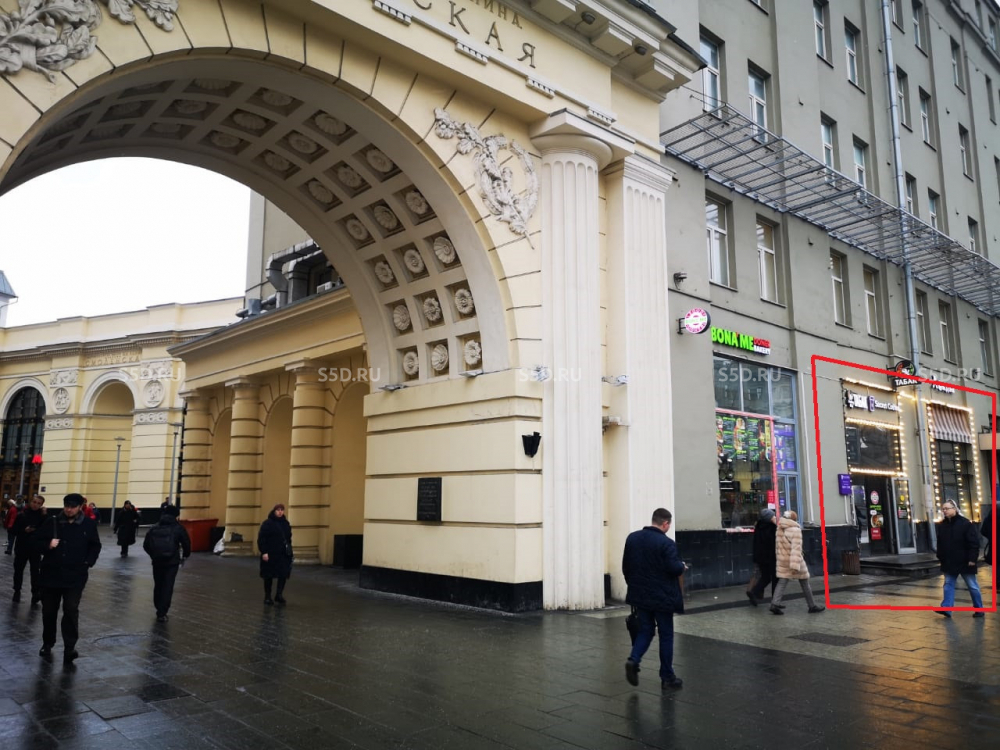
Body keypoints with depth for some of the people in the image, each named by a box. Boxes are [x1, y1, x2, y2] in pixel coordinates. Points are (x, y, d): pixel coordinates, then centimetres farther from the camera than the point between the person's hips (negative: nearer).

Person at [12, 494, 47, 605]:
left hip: (35, 548, -2)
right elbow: (14, 531, 1)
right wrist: (24, 530, -17)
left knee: (35, 571, -10)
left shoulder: (43, 516, -1)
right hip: (21, 547, 2)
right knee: (18, 570, 11)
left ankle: (36, 593, -17)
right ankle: (17, 591, 29)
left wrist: (44, 516, -17)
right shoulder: (22, 515, 2)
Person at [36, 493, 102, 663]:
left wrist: (88, 562, -4)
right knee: (49, 610, 13)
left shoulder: (88, 524, -1)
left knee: (71, 610, -8)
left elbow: (95, 546, 9)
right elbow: (37, 541, 5)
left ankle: (69, 648, -6)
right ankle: (47, 644, 31)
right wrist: (48, 545, -16)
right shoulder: (52, 522, -2)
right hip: (51, 574, 2)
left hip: (75, 576, -2)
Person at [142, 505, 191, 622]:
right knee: (167, 588, 0)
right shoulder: (178, 528, -2)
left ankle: (159, 610, 32)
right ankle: (161, 614, -5)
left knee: (158, 586, 19)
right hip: (172, 562, -4)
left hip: (157, 561, 4)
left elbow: (146, 545, 9)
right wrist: (186, 555, 17)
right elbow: (186, 543, -4)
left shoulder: (154, 528, 9)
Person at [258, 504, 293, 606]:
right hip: (270, 554, -5)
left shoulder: (286, 523, 10)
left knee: (283, 575, 2)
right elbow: (261, 539, -11)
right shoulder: (267, 523, -7)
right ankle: (267, 597, 17)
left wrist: (289, 550, 10)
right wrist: (264, 552, -17)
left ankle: (279, 595, 16)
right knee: (269, 576, 5)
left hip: (283, 555, 5)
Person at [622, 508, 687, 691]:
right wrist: (682, 566, 1)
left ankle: (633, 659, -5)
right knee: (666, 635, 8)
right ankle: (667, 677, 15)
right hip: (661, 597, -5)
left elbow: (625, 566, 6)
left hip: (639, 595, 5)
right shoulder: (666, 543, -18)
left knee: (645, 630, 17)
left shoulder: (632, 538, 1)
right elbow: (674, 568, -21)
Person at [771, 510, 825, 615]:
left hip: (782, 561, 5)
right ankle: (812, 606, 22)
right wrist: (795, 566, -26)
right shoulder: (795, 530, -16)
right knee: (805, 585, 11)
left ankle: (775, 604, -10)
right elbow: (796, 549, -22)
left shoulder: (779, 530, 5)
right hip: (795, 560, -5)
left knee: (782, 583, 4)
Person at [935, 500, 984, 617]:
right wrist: (941, 558, 9)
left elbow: (974, 542, -13)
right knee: (948, 585, 2)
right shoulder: (942, 525, 5)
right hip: (949, 562, 5)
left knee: (972, 586, 7)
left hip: (964, 561, -5)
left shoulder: (965, 523, -12)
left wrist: (972, 558, -17)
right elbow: (940, 544, 12)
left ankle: (979, 609, 19)